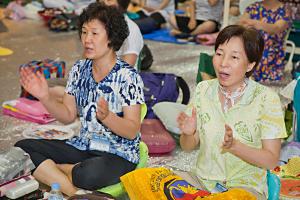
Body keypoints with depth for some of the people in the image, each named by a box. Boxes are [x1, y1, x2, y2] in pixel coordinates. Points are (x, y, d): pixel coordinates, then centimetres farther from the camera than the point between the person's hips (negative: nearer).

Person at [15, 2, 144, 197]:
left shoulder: (128, 76, -14)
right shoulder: (79, 69, 4)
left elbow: (132, 131, -16)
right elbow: (68, 115, 8)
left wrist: (106, 116, -35)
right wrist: (45, 97, -10)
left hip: (119, 155, -7)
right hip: (83, 147, 7)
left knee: (87, 174, -40)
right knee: (22, 147, -12)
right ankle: (75, 193, -18)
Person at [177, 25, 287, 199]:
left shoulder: (266, 98, -12)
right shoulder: (203, 90, 0)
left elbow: (271, 160, -11)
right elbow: (188, 147, 5)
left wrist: (234, 145, -27)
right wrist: (188, 133, -18)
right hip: (203, 180, 4)